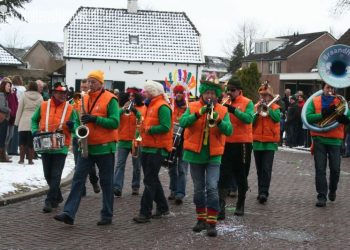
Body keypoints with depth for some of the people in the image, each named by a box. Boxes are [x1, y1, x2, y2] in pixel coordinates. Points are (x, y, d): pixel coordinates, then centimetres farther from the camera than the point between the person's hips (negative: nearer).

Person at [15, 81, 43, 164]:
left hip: (24, 123, 0)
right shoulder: (40, 97, 1)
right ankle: (30, 159, 5)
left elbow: (19, 110, 1)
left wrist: (17, 122, 7)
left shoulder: (24, 96, -1)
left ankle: (21, 159, 5)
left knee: (22, 142, 8)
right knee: (31, 142, 4)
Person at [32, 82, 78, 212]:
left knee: (55, 176, -7)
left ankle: (50, 201, -2)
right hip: (45, 146, 3)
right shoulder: (43, 106, 3)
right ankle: (57, 197, 30)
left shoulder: (70, 109, 0)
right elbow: (34, 120, 15)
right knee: (48, 175, 11)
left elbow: (76, 125, 5)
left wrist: (72, 126, -18)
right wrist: (35, 131, -3)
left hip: (61, 147, -3)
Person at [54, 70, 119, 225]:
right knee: (78, 179, -2)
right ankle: (69, 213, -4)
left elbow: (115, 122, -16)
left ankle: (107, 216, 14)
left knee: (106, 182, 4)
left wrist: (95, 119, -24)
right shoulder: (85, 99, 12)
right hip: (86, 146, 6)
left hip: (104, 147, -6)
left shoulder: (110, 99, -7)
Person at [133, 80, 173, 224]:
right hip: (148, 147, 10)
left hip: (157, 149, -10)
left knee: (150, 181, -9)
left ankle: (145, 213, -7)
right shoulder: (151, 105, 17)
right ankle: (162, 208, 27)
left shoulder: (162, 106, -13)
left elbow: (165, 127, -23)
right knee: (152, 179, 15)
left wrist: (148, 129, -19)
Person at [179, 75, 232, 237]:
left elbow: (229, 131, -12)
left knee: (212, 188, -12)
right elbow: (183, 122, -17)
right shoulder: (193, 107, 0)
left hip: (213, 155, -1)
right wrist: (199, 113, -30)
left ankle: (212, 223, -7)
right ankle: (201, 219, 25)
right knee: (199, 189, 11)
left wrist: (218, 120, -29)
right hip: (195, 154, 1)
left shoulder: (222, 110, 0)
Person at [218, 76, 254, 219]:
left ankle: (240, 205, 23)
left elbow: (248, 119, -18)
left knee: (241, 176, 10)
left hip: (242, 144, -2)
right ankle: (221, 205, -10)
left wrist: (233, 109, -26)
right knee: (223, 175, -6)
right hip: (225, 143, 2)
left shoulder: (247, 103, -1)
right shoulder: (224, 102, 9)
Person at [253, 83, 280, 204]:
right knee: (259, 169, 11)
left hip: (270, 142, -3)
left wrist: (267, 107, -18)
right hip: (257, 142, 3)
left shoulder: (275, 107, 3)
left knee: (266, 169, -11)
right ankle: (261, 192, 20)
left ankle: (264, 192, -14)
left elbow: (277, 118, -17)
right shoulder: (256, 107, 9)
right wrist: (257, 112, -16)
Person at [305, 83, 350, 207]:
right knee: (320, 170, -2)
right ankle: (321, 196, 2)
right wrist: (323, 114, -19)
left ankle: (332, 190, 29)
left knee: (335, 169, 3)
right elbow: (308, 117, -7)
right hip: (319, 140, -1)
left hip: (335, 140, 1)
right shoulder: (314, 101, 5)